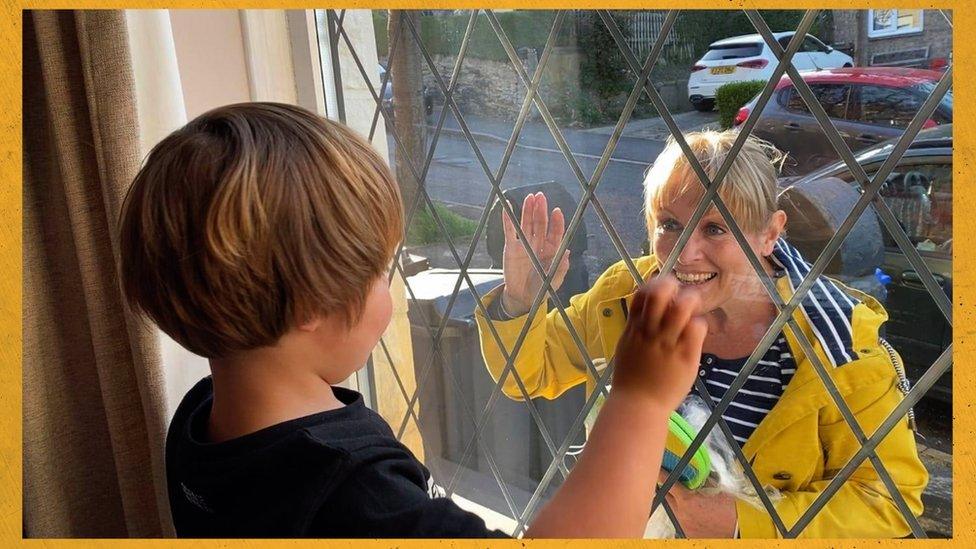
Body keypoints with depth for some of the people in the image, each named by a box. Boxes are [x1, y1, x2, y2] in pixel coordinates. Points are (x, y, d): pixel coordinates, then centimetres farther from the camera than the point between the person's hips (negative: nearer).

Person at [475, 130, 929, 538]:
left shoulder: (842, 342, -15)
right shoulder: (624, 298, -7)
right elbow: (530, 374, 5)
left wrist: (743, 523, -21)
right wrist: (518, 305, -15)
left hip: (759, 528, 0)